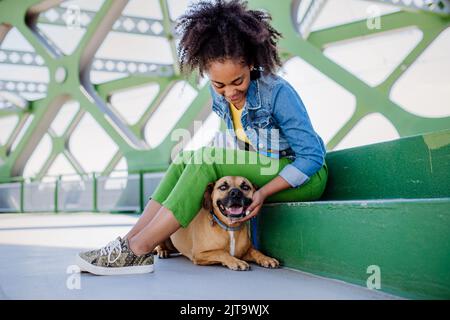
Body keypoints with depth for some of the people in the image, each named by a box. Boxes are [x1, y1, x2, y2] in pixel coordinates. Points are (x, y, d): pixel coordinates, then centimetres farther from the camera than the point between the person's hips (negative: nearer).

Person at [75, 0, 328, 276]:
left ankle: (139, 250, -27)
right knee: (185, 159, -9)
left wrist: (264, 191, -27)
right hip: (262, 167, 7)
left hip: (305, 177, -7)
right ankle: (132, 240, -18)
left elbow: (312, 155, -21)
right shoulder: (219, 93, -3)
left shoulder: (278, 93, -23)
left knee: (209, 159, -26)